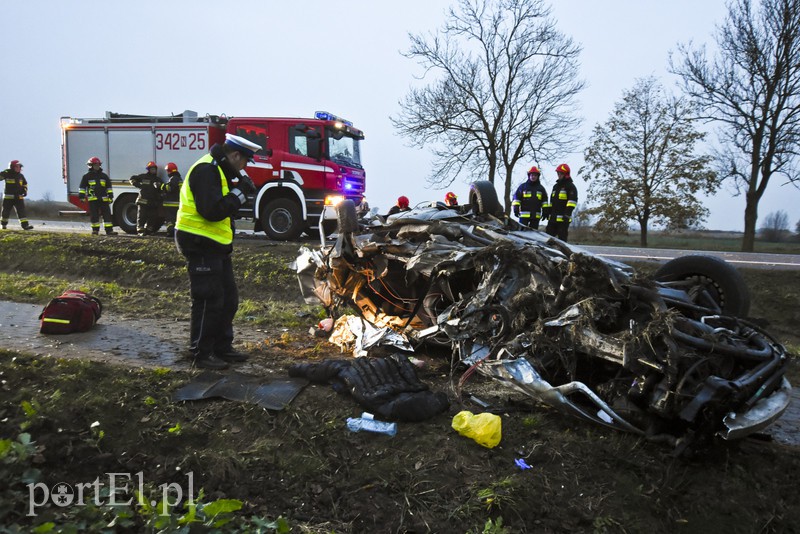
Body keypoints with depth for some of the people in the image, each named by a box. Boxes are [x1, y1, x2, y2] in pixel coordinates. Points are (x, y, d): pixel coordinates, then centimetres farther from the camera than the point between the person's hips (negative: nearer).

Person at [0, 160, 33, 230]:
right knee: (6, 211, 7)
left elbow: (25, 184, 22)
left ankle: (25, 225, -10)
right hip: (8, 196, -3)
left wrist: (25, 190, 8)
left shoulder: (21, 176, 10)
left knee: (21, 211, -5)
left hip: (19, 197, 3)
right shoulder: (7, 174, -4)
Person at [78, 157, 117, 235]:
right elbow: (82, 187, 6)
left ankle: (109, 230, -2)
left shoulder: (104, 176, 13)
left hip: (103, 199, 2)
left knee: (107, 214, -3)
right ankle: (95, 230, 11)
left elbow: (109, 187, 15)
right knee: (94, 216, 2)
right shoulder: (87, 176, 5)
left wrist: (110, 196, 9)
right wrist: (81, 196, -1)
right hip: (93, 199, -2)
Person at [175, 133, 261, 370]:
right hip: (200, 244, -11)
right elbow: (212, 210, -27)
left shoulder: (220, 170, 16)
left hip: (215, 245, 11)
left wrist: (239, 188, 3)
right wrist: (239, 192, -19)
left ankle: (222, 348, 25)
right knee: (208, 301, -5)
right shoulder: (207, 170, -17)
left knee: (228, 298, 15)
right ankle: (201, 354, 7)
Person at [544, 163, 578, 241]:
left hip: (563, 218, -8)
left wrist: (568, 213, -26)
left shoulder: (570, 186, -3)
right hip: (553, 217, 8)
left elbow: (572, 200, -15)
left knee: (562, 238, -7)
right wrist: (547, 212, 20)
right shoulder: (556, 186, 22)